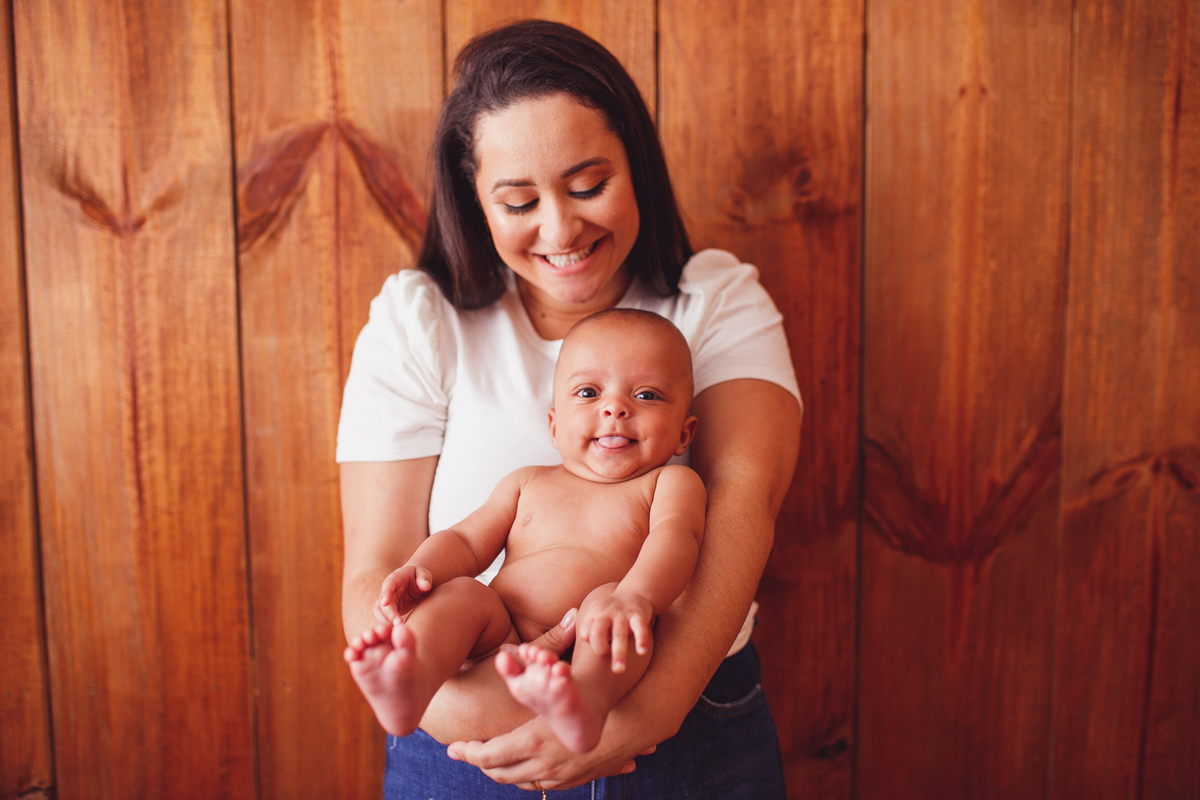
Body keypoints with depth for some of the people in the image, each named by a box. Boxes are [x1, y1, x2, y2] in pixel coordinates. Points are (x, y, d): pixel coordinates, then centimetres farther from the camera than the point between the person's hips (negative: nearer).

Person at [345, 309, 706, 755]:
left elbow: (674, 536, -9)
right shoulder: (528, 484, 25)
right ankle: (411, 685, -49)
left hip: (598, 655, -3)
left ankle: (586, 702, -61)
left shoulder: (670, 482, 12)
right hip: (504, 642, 4)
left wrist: (635, 596, -33)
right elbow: (466, 542, 21)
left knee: (608, 598, -31)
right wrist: (422, 568, -5)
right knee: (460, 593, -20)